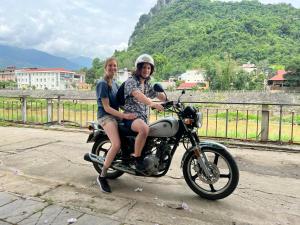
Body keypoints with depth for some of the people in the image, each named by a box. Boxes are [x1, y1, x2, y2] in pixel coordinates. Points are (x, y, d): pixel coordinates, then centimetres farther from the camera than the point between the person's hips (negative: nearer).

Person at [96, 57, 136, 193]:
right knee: (116, 145, -27)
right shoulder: (102, 84, -12)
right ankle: (102, 177, -16)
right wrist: (124, 116, -25)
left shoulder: (114, 83, 15)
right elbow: (106, 107, -18)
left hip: (115, 115, 9)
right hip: (105, 116, -9)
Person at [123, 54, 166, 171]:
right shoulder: (131, 81, -6)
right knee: (144, 129, -36)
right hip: (131, 116, -8)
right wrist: (152, 104, -42)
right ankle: (136, 157, -20)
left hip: (144, 117, 8)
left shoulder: (148, 85, 19)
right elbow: (137, 95, -26)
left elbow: (159, 95, 13)